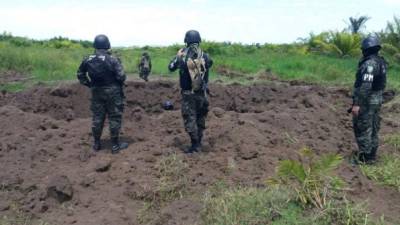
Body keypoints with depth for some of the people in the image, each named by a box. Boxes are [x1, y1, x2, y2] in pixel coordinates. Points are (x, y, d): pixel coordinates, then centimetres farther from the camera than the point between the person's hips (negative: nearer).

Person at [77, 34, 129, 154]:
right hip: (112, 92, -4)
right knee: (114, 118, 4)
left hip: (96, 92, 4)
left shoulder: (88, 60, 0)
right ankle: (115, 145, 9)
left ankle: (96, 144, 23)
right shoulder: (112, 60, -15)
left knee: (97, 117, 14)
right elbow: (121, 76, -17)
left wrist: (89, 84, 16)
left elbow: (80, 74, 11)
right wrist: (119, 85, 3)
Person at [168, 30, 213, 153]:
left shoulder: (181, 56, -12)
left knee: (190, 118, 5)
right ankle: (199, 142, 26)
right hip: (201, 93, 3)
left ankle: (195, 144, 2)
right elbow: (210, 64, 17)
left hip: (188, 94, -2)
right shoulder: (205, 56, -6)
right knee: (200, 117, 17)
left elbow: (170, 67, 4)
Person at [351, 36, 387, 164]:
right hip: (377, 100, 9)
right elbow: (381, 84, 15)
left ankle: (365, 157, 5)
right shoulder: (381, 62, 9)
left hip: (367, 102, -9)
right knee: (373, 129, 15)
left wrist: (357, 103, -27)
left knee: (362, 129, -1)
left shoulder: (369, 63, -21)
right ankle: (371, 155, 24)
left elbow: (365, 86, -28)